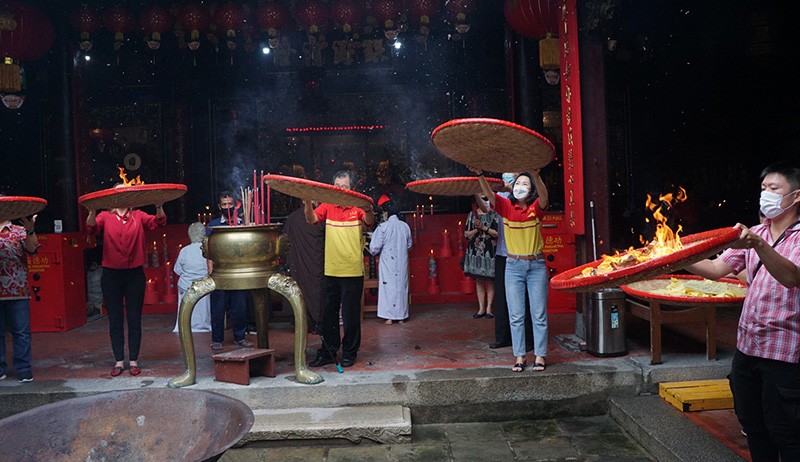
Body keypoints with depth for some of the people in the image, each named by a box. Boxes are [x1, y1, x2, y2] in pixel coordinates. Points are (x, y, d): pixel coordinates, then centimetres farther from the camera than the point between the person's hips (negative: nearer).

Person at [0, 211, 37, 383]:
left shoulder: (20, 231, 5)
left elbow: (31, 248, -12)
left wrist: (30, 230, -32)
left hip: (18, 291, -2)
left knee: (21, 332, 1)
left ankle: (23, 369, 9)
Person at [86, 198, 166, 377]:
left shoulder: (138, 216, 5)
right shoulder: (105, 216, 4)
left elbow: (158, 222, -11)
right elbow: (92, 228, -14)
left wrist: (159, 207, -31)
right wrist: (92, 211, -35)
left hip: (134, 274, 0)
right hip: (111, 275, 0)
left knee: (134, 320, 5)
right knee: (115, 320, 7)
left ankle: (134, 361, 14)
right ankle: (119, 361, 16)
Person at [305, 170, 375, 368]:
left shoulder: (357, 207, -4)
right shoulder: (327, 206, 4)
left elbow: (369, 221, -22)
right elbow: (312, 219, -10)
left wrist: (368, 210, -44)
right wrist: (307, 204, -30)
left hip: (353, 271, -3)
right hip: (331, 270, 3)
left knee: (351, 314, 6)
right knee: (329, 313, 12)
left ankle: (349, 352, 21)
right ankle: (328, 352, 24)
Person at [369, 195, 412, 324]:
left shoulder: (383, 227, -12)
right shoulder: (405, 226, 2)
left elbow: (374, 247, -12)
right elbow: (409, 245, 14)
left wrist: (373, 252, 10)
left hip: (387, 263, -4)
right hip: (402, 263, 4)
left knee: (388, 287, 2)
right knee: (401, 286, 11)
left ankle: (389, 316, 4)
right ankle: (401, 316, 17)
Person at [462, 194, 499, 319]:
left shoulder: (494, 214, 0)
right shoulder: (472, 214, 10)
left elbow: (498, 233, -7)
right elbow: (466, 234, 9)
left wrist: (484, 227, -13)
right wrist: (476, 229, -8)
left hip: (490, 251, -3)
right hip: (475, 251, 3)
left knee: (490, 281, 1)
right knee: (478, 281, 8)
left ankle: (489, 308, 10)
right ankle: (481, 308, 15)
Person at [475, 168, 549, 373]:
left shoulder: (536, 207, -5)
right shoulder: (506, 206, -2)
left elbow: (544, 197, -27)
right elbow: (489, 194, -18)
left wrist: (536, 175, -46)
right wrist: (479, 174, -37)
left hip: (537, 266, -1)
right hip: (513, 266, 1)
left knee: (539, 314, 5)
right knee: (516, 315, 5)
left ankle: (540, 355, 16)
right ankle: (519, 356, 14)